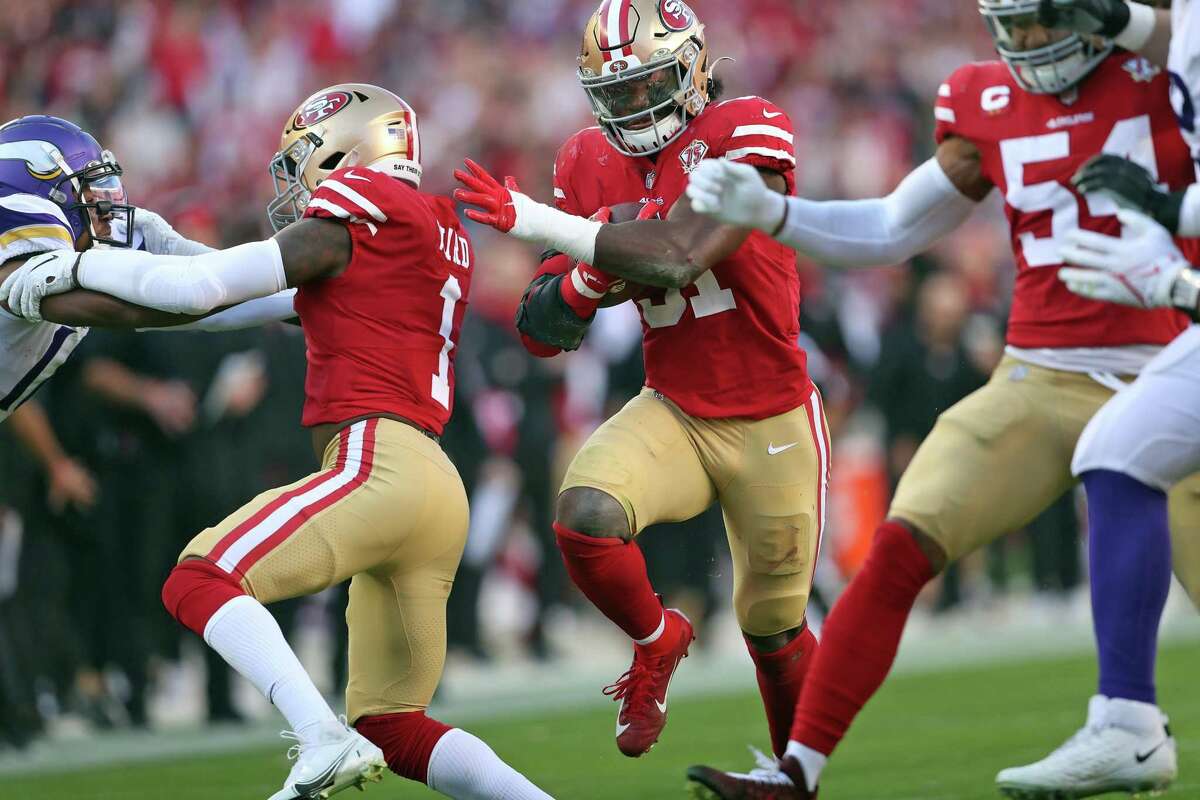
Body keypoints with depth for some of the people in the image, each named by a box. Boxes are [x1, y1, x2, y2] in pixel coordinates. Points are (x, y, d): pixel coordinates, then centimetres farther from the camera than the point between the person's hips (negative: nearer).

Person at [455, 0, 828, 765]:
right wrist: (596, 271, -21)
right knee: (585, 516, -27)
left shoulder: (747, 135, -17)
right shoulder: (591, 166, -1)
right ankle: (656, 639, 4)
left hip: (773, 427, -3)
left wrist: (535, 222, -30)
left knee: (774, 628, 10)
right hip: (673, 414, 3)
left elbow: (680, 254, -32)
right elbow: (544, 331, 1)